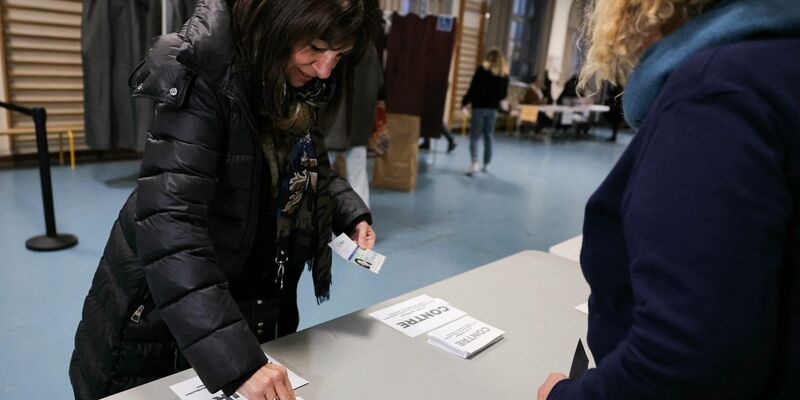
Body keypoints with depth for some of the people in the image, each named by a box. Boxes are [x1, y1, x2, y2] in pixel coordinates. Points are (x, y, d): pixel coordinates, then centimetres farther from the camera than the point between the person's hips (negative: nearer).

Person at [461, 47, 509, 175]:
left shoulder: (482, 69, -6)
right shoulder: (504, 74, 6)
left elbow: (473, 89, -10)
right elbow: (503, 94, 11)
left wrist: (464, 103, -3)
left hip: (479, 107, -4)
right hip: (493, 108, 4)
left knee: (474, 137, -3)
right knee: (488, 137, 14)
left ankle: (474, 162, -20)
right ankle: (486, 165, 19)